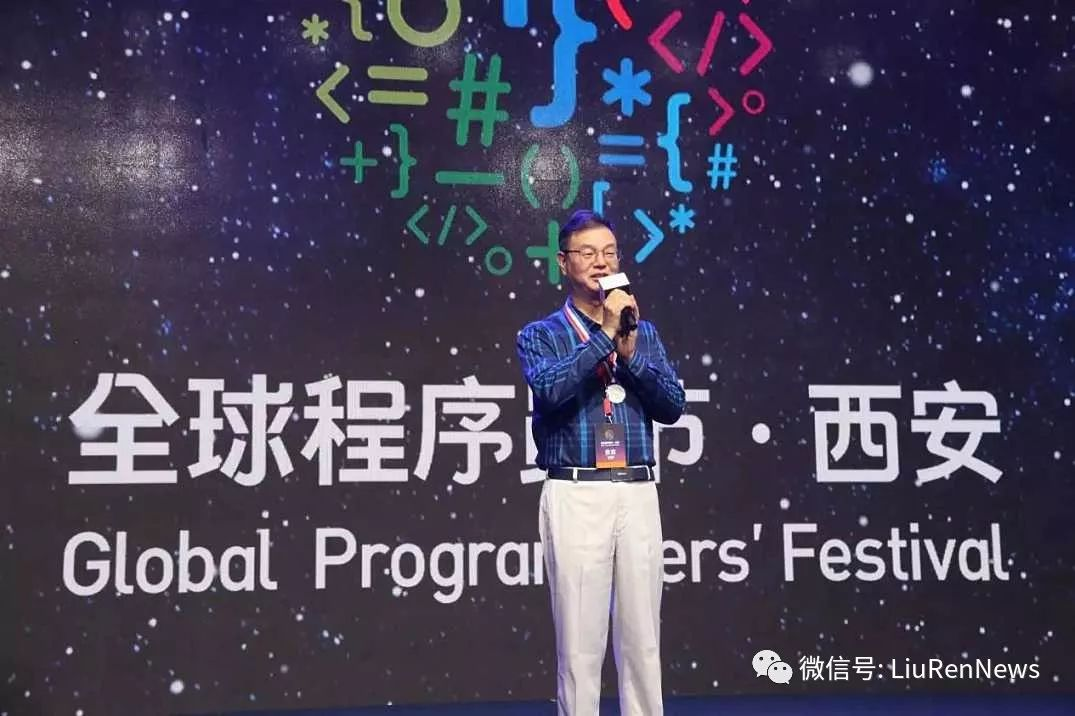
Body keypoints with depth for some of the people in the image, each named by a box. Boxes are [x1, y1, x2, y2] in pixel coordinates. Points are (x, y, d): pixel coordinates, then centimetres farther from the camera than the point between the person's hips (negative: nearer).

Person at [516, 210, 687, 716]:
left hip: (638, 494, 3)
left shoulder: (644, 332, 15)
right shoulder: (540, 335, 6)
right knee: (579, 637, -1)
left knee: (642, 636, 6)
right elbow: (550, 389, -15)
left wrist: (630, 352, -8)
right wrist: (603, 335, -13)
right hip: (575, 497, -3)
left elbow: (672, 406, 4)